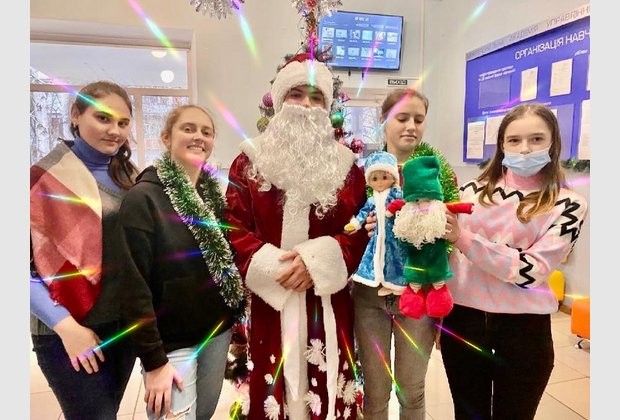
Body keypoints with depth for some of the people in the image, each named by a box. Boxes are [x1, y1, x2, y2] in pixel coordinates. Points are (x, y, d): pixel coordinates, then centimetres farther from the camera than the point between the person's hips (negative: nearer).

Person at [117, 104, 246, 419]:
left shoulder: (213, 193, 4)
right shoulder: (142, 198, -15)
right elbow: (134, 285, -18)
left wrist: (237, 315, 5)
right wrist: (153, 360, -17)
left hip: (218, 331, 6)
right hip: (172, 341, -6)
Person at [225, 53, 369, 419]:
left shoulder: (345, 165, 6)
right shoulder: (250, 162, 3)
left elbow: (362, 230, 1)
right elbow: (234, 228, -2)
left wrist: (316, 261, -14)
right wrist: (274, 268, -15)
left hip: (328, 303, 1)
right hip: (270, 300, -1)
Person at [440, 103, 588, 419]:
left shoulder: (568, 206, -4)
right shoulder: (473, 190, 2)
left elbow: (531, 270, -16)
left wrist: (463, 238, -26)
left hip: (523, 325, -1)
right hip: (462, 317, 2)